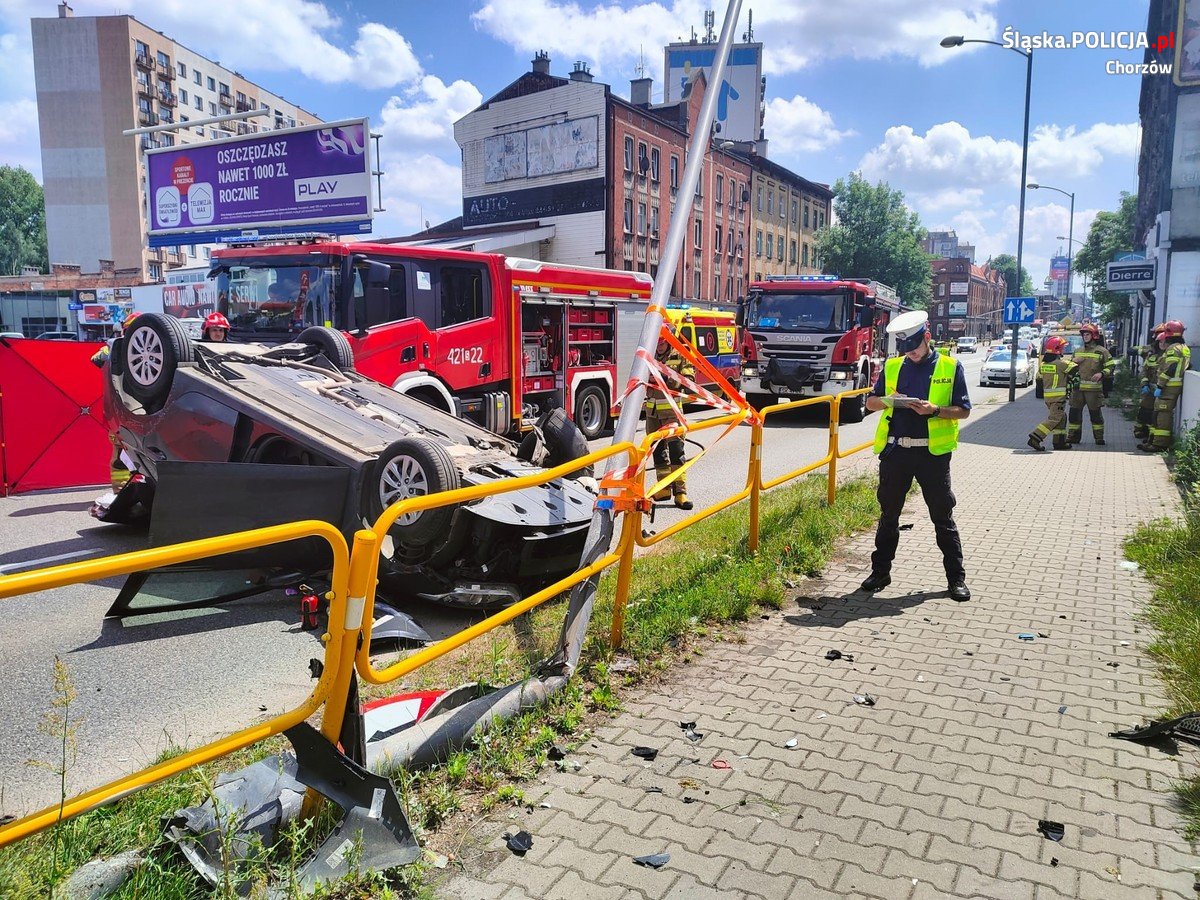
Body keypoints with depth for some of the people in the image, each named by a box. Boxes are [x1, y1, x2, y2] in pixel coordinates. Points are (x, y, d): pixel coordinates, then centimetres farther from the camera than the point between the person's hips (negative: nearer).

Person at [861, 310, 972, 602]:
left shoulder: (950, 367, 1)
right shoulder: (892, 366, 9)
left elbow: (963, 410, 0)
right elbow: (870, 402, 14)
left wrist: (934, 410, -18)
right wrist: (887, 400, -9)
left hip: (933, 452, -3)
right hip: (895, 450, 3)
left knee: (943, 517, 5)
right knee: (888, 514, 11)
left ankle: (956, 577, 16)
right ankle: (880, 571, 22)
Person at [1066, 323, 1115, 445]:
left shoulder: (1101, 351, 2)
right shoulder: (1078, 351, 17)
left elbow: (1111, 366, 0)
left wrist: (1101, 374, -17)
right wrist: (1074, 362, 3)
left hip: (1093, 388, -4)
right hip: (1077, 387, 5)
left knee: (1095, 414, -1)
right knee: (1074, 412, 3)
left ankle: (1099, 437, 8)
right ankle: (1073, 436, 10)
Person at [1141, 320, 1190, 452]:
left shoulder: (1173, 349, -13)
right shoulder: (1184, 348, 20)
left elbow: (1168, 370, -21)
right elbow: (1187, 366, 24)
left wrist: (1160, 386, -19)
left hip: (1169, 387, -10)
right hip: (1176, 386, 10)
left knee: (1163, 413, -10)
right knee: (1158, 412, 15)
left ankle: (1160, 444, -11)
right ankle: (1154, 440, 21)